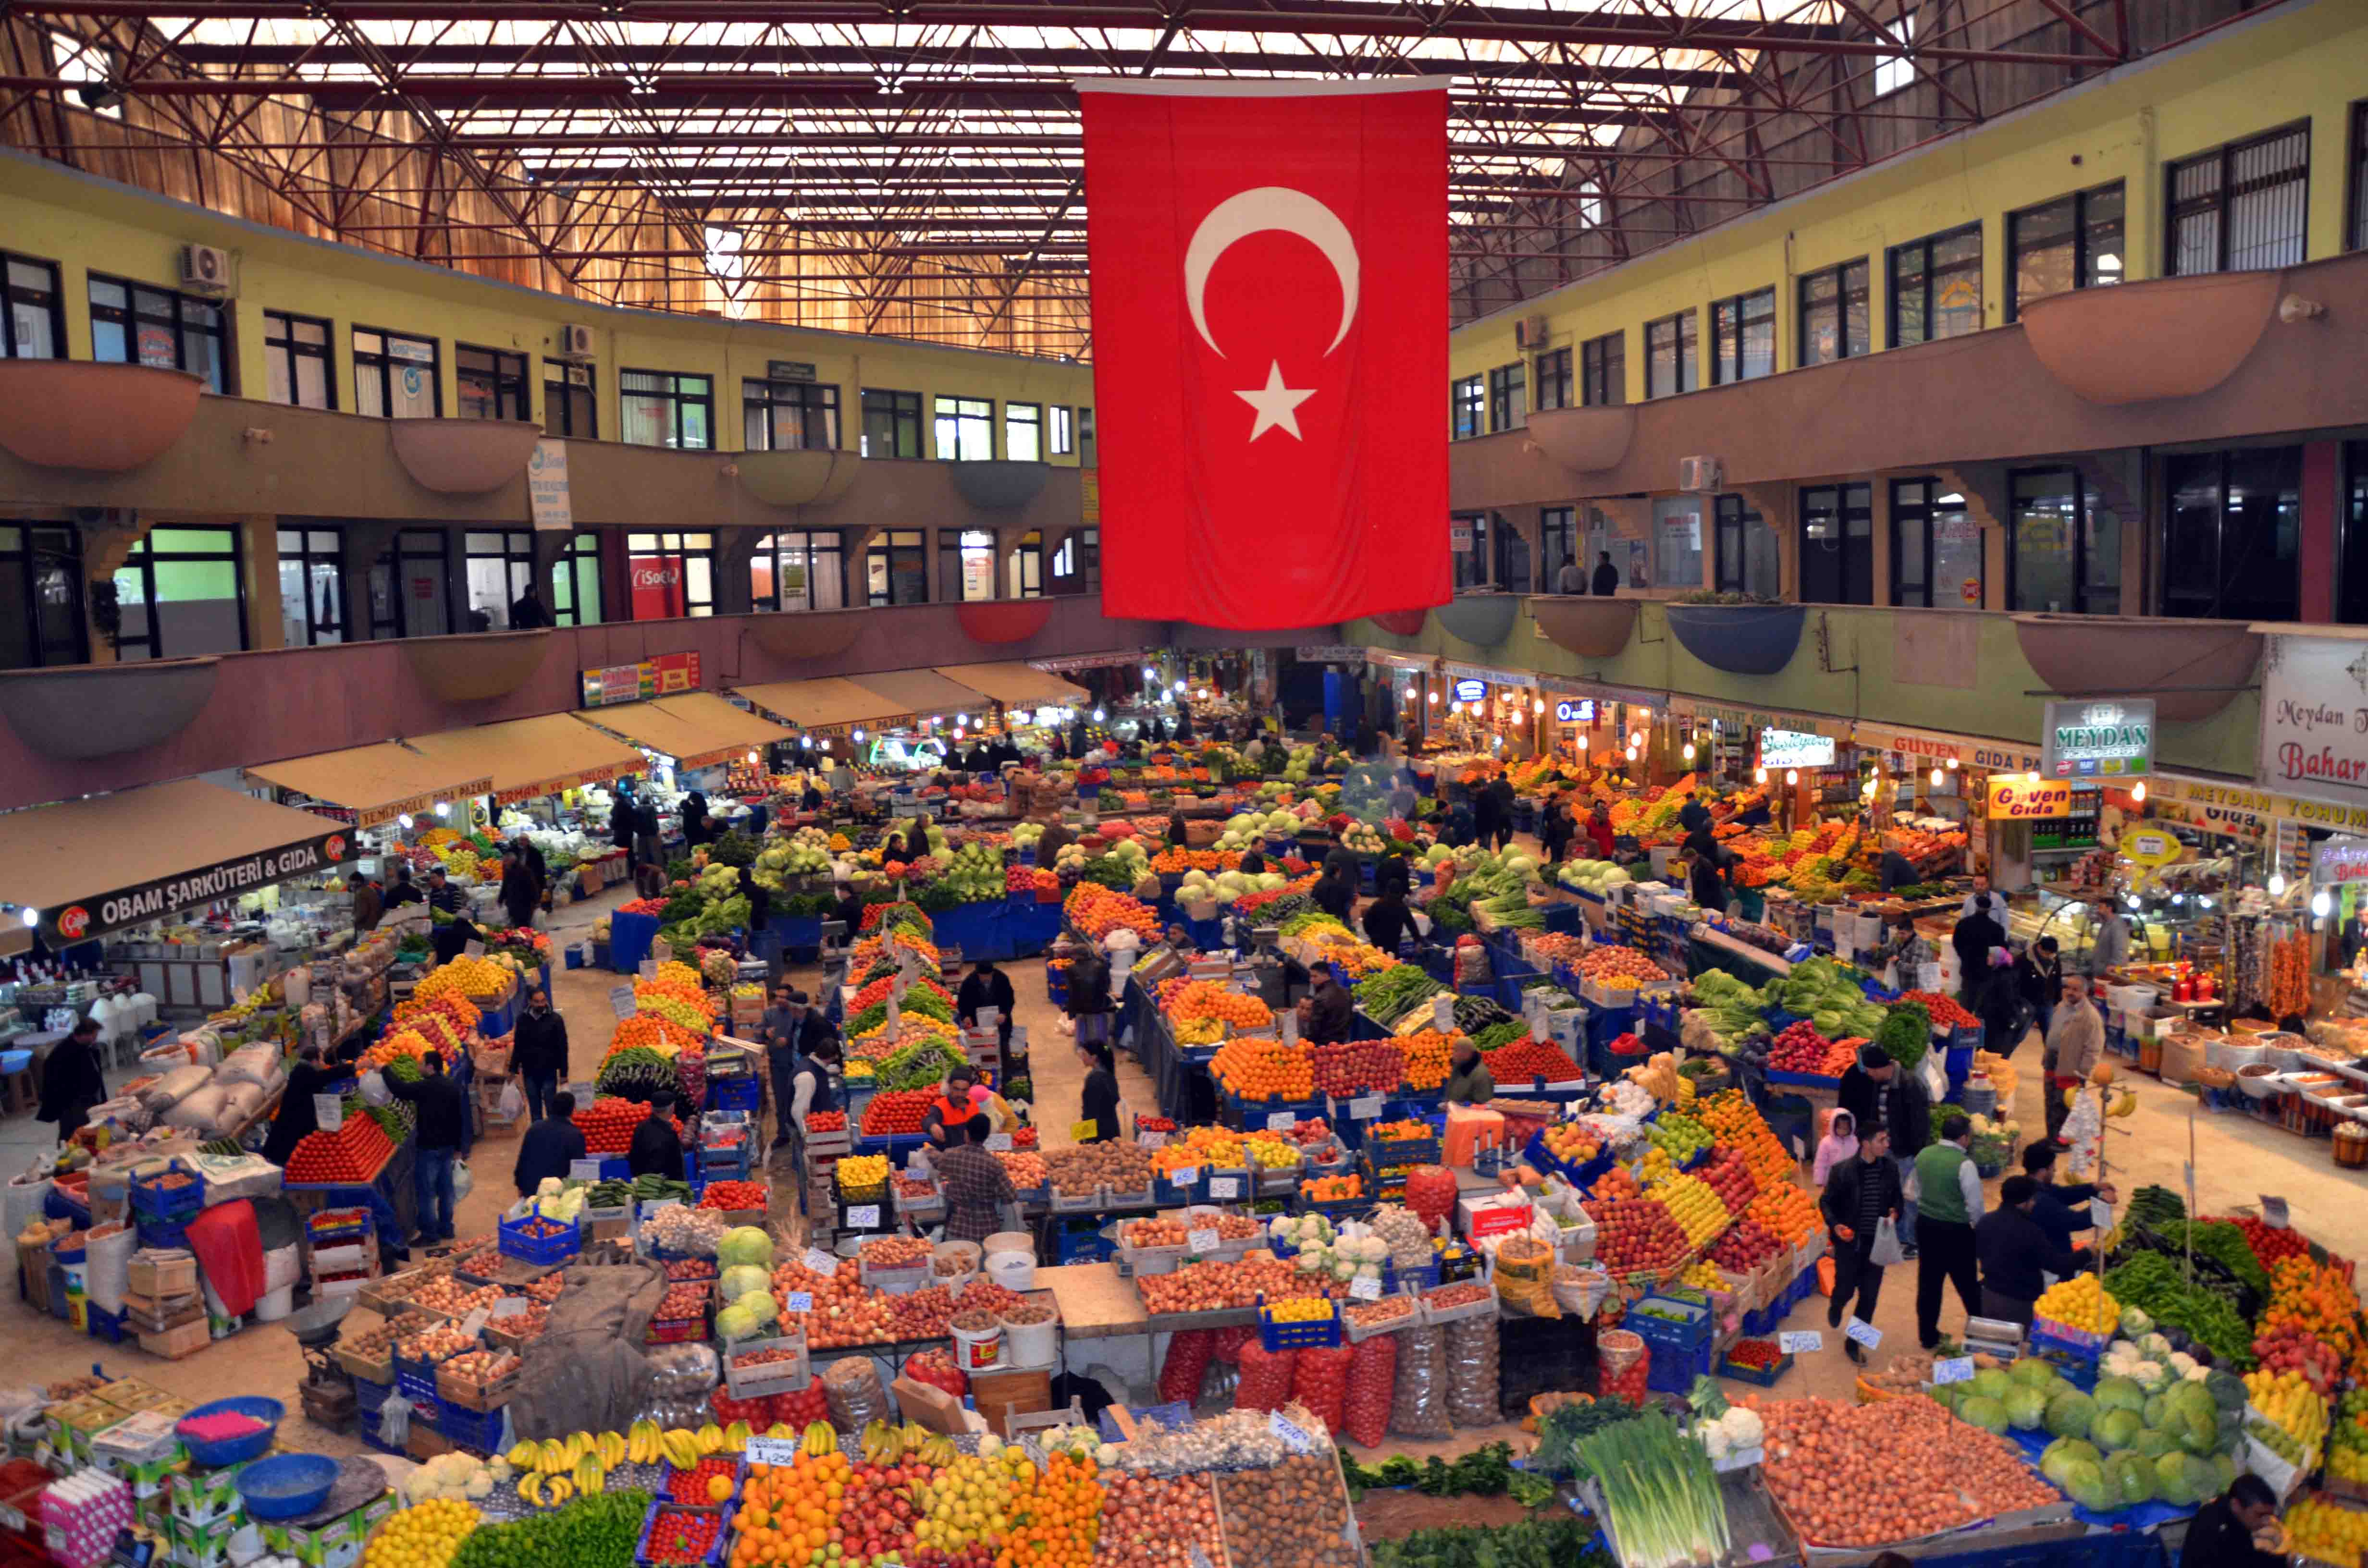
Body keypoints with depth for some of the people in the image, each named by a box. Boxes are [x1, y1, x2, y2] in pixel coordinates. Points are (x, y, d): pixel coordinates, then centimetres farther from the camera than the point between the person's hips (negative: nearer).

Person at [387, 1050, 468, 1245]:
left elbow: (399, 1090, -17)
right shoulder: (453, 1087, 7)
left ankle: (430, 1234, 3)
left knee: (426, 1192, 0)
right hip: (447, 1146, 8)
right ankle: (446, 1229, 23)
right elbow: (459, 1119, 11)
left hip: (429, 1148, -8)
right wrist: (457, 1147, 18)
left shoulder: (425, 1087, -18)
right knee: (445, 1189, 15)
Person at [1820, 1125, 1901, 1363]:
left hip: (1877, 1243, 3)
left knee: (1869, 1296, 6)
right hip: (1849, 1242, -3)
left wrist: (1895, 1212, -9)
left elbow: (1897, 1197, 12)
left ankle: (1853, 1344, 22)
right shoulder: (1843, 1170, -15)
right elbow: (1826, 1202, -5)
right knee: (1845, 1289, 9)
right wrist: (1835, 1225, -22)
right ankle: (1836, 1307, 47)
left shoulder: (1890, 1169, -4)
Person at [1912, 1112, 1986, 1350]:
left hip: (1925, 1225, 6)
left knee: (1929, 1283, 15)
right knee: (1968, 1285, 11)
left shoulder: (1923, 1155, -1)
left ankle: (1927, 1336, 24)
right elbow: (1975, 1205, -15)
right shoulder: (1964, 1164, -20)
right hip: (1955, 1231, -6)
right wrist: (1980, 1229, 2)